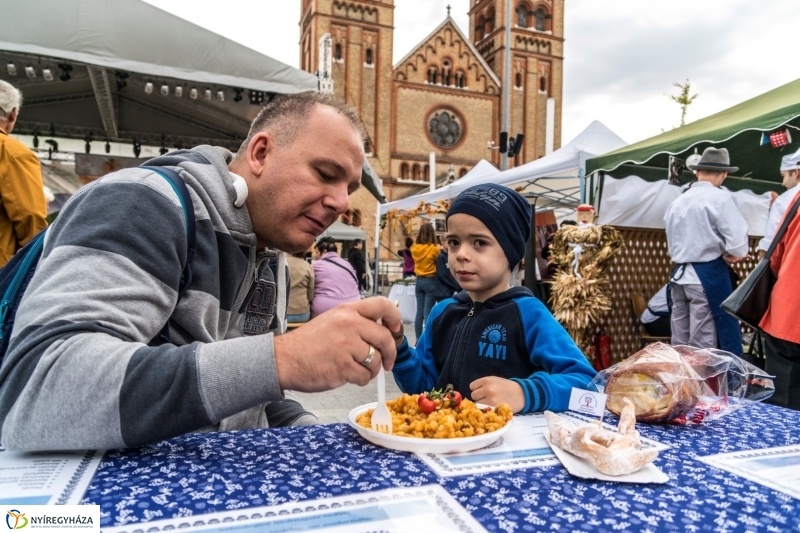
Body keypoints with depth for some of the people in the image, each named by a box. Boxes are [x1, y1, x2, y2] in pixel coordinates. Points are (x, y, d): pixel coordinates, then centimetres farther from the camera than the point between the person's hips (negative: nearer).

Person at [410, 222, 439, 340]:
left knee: (419, 311, 9)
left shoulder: (414, 248, 0)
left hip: (419, 280, 4)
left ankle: (418, 339, 13)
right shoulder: (434, 249, -13)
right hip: (430, 281, -4)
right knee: (427, 312, -2)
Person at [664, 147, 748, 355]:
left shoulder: (677, 202, 9)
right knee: (704, 345, -3)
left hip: (679, 274, 6)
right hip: (709, 276, -6)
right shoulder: (720, 198, -8)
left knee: (680, 342, 11)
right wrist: (732, 254, 6)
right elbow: (737, 242, -14)